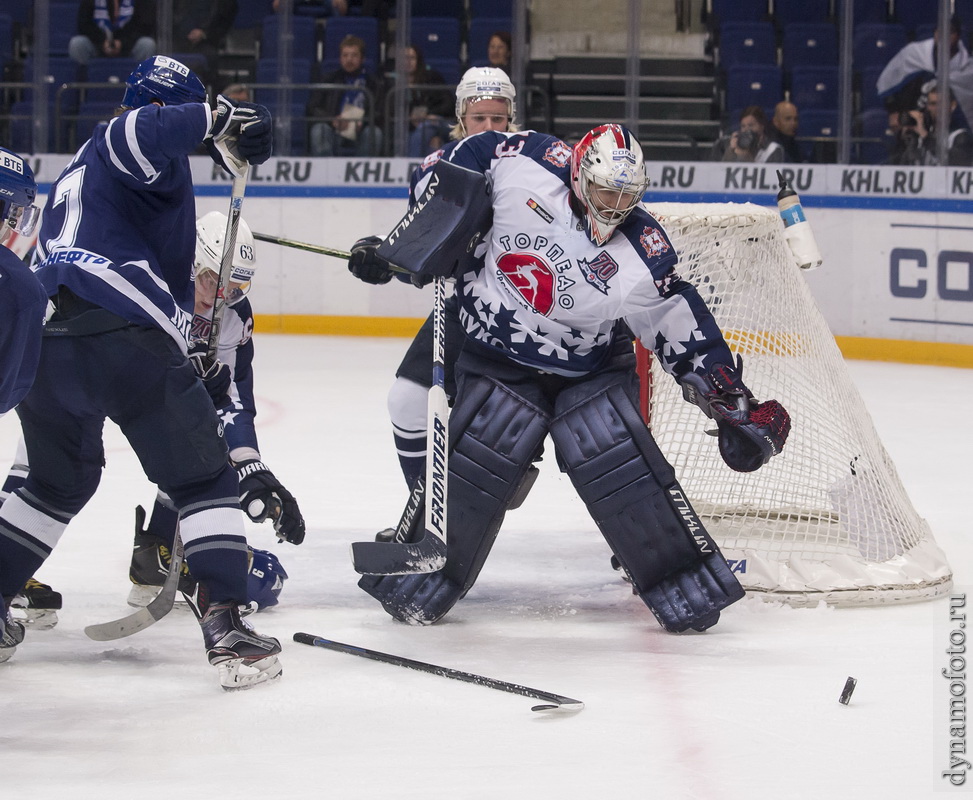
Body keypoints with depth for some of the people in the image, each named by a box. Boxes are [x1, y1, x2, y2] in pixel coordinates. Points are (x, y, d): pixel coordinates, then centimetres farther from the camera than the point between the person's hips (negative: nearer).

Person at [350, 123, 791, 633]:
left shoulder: (643, 257, -17)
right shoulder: (527, 167, -18)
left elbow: (681, 329, -10)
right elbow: (469, 156, 0)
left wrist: (732, 403, -11)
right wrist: (437, 230, -7)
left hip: (588, 370, 0)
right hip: (497, 357, 0)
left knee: (623, 469, -12)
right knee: (473, 470, -10)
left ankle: (687, 585, 0)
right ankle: (421, 579, 7)